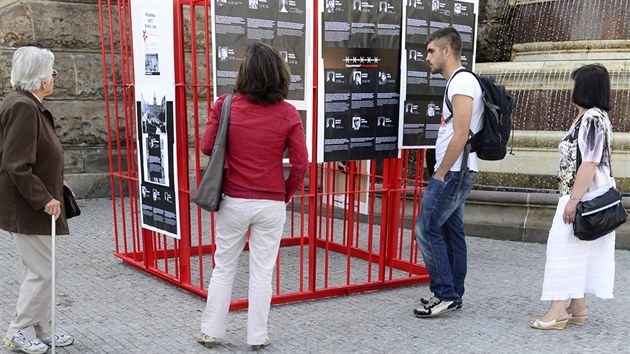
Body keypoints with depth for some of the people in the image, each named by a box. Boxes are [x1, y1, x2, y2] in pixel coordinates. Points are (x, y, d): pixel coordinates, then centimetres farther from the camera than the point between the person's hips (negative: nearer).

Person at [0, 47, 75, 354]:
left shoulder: (27, 104, 11)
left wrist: (51, 188, 17)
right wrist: (44, 199, -20)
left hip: (33, 205, 10)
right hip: (26, 209, -10)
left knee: (39, 270, 16)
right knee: (42, 271, -2)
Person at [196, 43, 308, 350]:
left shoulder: (225, 105, -8)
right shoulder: (288, 114, -8)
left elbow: (207, 147, -3)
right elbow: (300, 164, -8)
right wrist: (286, 194, 7)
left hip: (233, 201, 1)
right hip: (271, 204, 0)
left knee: (224, 268, 15)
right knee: (262, 271, 10)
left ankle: (210, 331, 26)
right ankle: (257, 336, 21)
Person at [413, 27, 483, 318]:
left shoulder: (461, 82, -14)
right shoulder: (459, 81, 17)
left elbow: (461, 135, -21)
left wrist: (440, 174, -15)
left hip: (453, 173, -10)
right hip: (456, 172, 10)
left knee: (426, 229, -7)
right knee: (451, 232, 12)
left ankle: (445, 294, 0)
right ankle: (453, 296, 19)